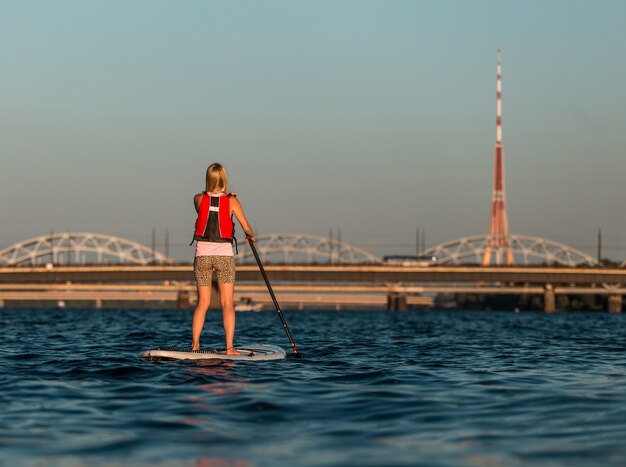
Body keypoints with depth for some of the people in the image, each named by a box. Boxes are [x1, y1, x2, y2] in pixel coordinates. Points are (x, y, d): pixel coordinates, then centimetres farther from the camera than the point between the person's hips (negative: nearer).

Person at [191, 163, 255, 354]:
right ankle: (230, 347, -5)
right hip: (224, 254, -2)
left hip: (202, 254, 2)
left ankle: (194, 345, 3)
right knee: (227, 304, 2)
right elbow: (246, 228, 1)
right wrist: (251, 236, 22)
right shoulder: (232, 201, -5)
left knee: (202, 303, 10)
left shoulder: (199, 199, -1)